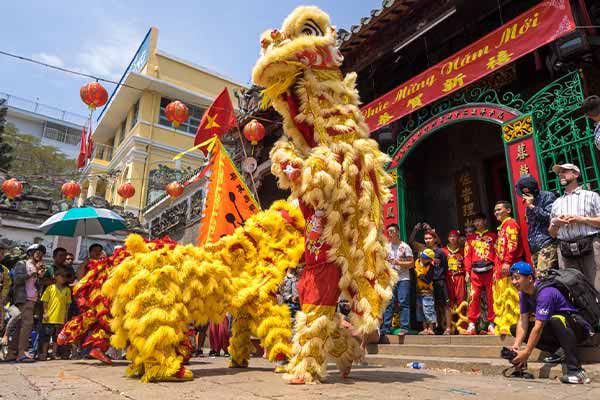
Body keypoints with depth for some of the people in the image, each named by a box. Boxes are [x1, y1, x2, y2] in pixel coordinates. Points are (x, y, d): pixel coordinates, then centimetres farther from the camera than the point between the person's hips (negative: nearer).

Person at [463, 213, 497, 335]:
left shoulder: (493, 236, 11)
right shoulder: (470, 238, 17)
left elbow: (497, 253, 3)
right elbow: (467, 256, 12)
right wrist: (467, 272, 4)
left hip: (489, 270, -1)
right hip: (475, 271, 1)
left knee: (491, 297, 1)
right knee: (474, 297, -4)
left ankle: (492, 324, 9)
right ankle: (472, 325, -2)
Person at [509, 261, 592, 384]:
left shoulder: (545, 293, -27)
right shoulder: (523, 293, -1)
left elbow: (538, 327, -30)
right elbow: (523, 320, -7)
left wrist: (526, 353, -29)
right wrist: (516, 344, -21)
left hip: (578, 328, -8)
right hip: (554, 330, 8)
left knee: (556, 320, -41)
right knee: (514, 329, -3)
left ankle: (576, 370, -36)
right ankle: (558, 352, -8)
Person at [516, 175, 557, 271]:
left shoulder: (547, 196, 1)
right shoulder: (529, 203, 22)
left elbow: (550, 217, -11)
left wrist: (532, 206, -8)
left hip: (547, 245, -7)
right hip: (534, 248, 7)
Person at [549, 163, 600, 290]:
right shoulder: (556, 203, 20)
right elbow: (552, 234, 19)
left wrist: (581, 219, -11)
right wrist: (555, 224, -1)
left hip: (590, 247, -3)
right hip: (565, 251, 4)